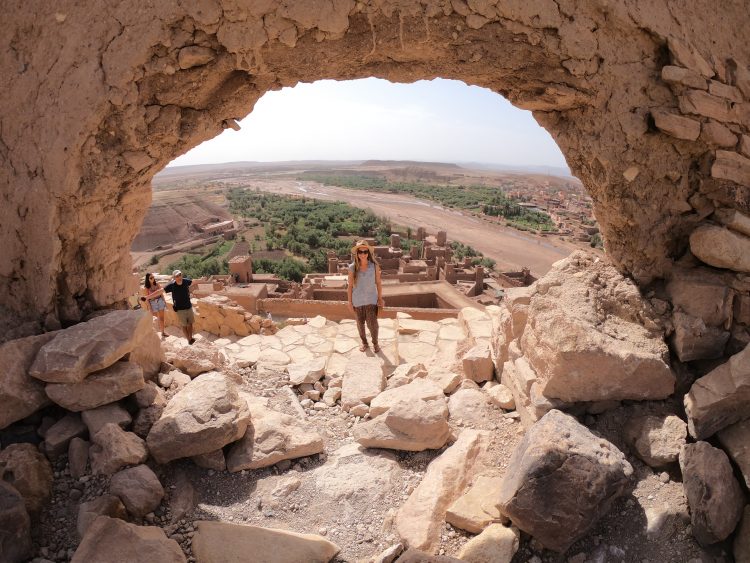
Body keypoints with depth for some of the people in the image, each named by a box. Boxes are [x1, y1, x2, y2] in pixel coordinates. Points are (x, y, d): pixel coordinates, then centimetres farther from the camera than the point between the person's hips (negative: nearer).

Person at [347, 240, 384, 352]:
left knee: (372, 323, -3)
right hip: (358, 301, 1)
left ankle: (375, 343, 24)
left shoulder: (374, 266, -9)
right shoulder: (352, 267, -10)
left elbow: (378, 283, 0)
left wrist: (380, 298, 2)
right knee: (360, 323, 15)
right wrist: (350, 302, -1)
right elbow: (350, 286, -3)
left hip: (371, 300, -1)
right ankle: (364, 342, 38)